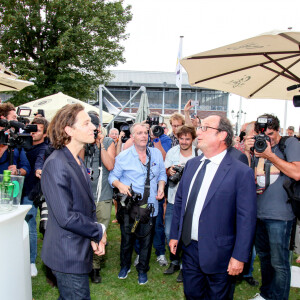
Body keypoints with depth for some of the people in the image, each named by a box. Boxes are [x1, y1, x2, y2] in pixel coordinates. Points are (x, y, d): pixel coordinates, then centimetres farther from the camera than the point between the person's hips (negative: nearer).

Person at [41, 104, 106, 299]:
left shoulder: (78, 161, 9)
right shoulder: (56, 164, -22)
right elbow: (66, 217, -26)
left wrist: (94, 238, 0)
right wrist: (99, 231, -12)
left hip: (79, 253, 9)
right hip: (68, 256, -9)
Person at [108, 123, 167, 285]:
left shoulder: (156, 153, 6)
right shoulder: (123, 156, -3)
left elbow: (162, 174, 13)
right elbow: (113, 176, 1)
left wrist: (161, 186, -5)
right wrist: (119, 184, -19)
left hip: (150, 207, 2)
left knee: (146, 240, 11)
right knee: (126, 239, 12)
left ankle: (142, 270, 32)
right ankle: (125, 265, 38)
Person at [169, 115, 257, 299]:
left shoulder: (242, 172, -15)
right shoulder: (192, 164, 5)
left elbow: (246, 218, -14)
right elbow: (180, 201, 11)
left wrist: (239, 256, -14)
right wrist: (174, 235, 11)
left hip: (217, 253, -5)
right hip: (189, 247, 6)